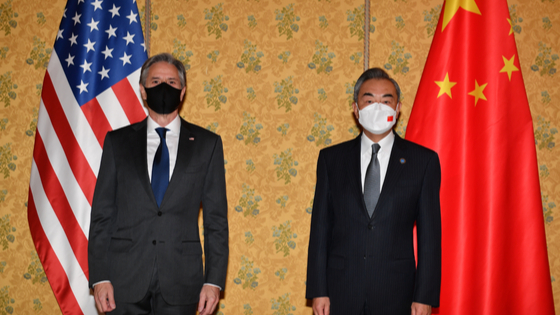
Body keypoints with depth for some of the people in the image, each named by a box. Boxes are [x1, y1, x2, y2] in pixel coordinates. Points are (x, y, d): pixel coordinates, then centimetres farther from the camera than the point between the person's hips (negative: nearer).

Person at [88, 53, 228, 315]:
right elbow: (102, 214, 5)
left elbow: (216, 219, 3)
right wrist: (99, 277, -3)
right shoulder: (118, 141, 8)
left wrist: (214, 280, -4)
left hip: (180, 283, 0)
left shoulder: (206, 143, 6)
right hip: (125, 282, 1)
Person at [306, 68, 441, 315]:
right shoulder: (331, 158, 7)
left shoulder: (423, 160, 3)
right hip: (340, 291, 1)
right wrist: (318, 290, -1)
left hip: (395, 294, -1)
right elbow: (320, 228, 5)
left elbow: (429, 233, 1)